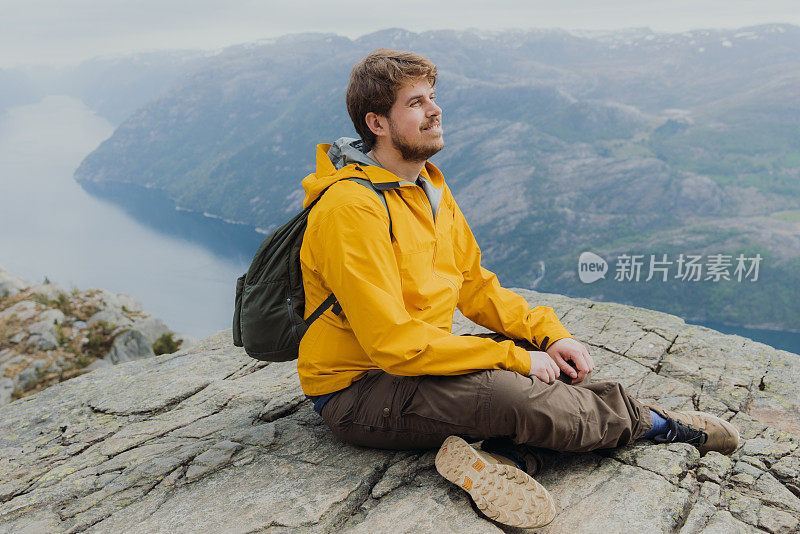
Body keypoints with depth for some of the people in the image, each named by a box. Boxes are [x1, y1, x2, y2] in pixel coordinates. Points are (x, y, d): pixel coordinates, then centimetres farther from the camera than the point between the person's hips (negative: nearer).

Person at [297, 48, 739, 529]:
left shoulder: (430, 186, 7)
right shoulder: (350, 208, -22)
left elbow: (475, 285, 11)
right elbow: (393, 343, -28)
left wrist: (551, 334, -4)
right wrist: (515, 358, -22)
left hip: (421, 361, 9)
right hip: (357, 394, -9)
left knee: (556, 359, 1)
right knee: (514, 394, -28)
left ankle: (501, 457, -22)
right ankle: (651, 423, -1)